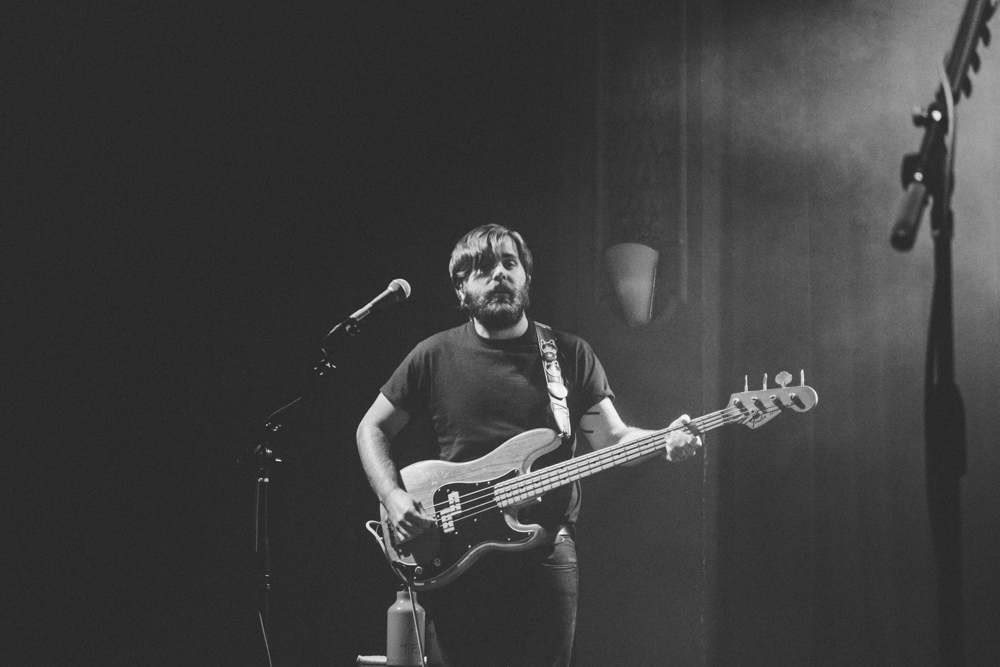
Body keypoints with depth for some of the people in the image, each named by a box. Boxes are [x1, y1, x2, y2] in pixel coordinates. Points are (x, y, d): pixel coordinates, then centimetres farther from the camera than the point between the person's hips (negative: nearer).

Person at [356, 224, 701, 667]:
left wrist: (665, 443, -16)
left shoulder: (570, 354, 8)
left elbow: (611, 439, 4)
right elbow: (372, 429, 11)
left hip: (545, 552, 1)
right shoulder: (435, 356, 5)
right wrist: (393, 497, -5)